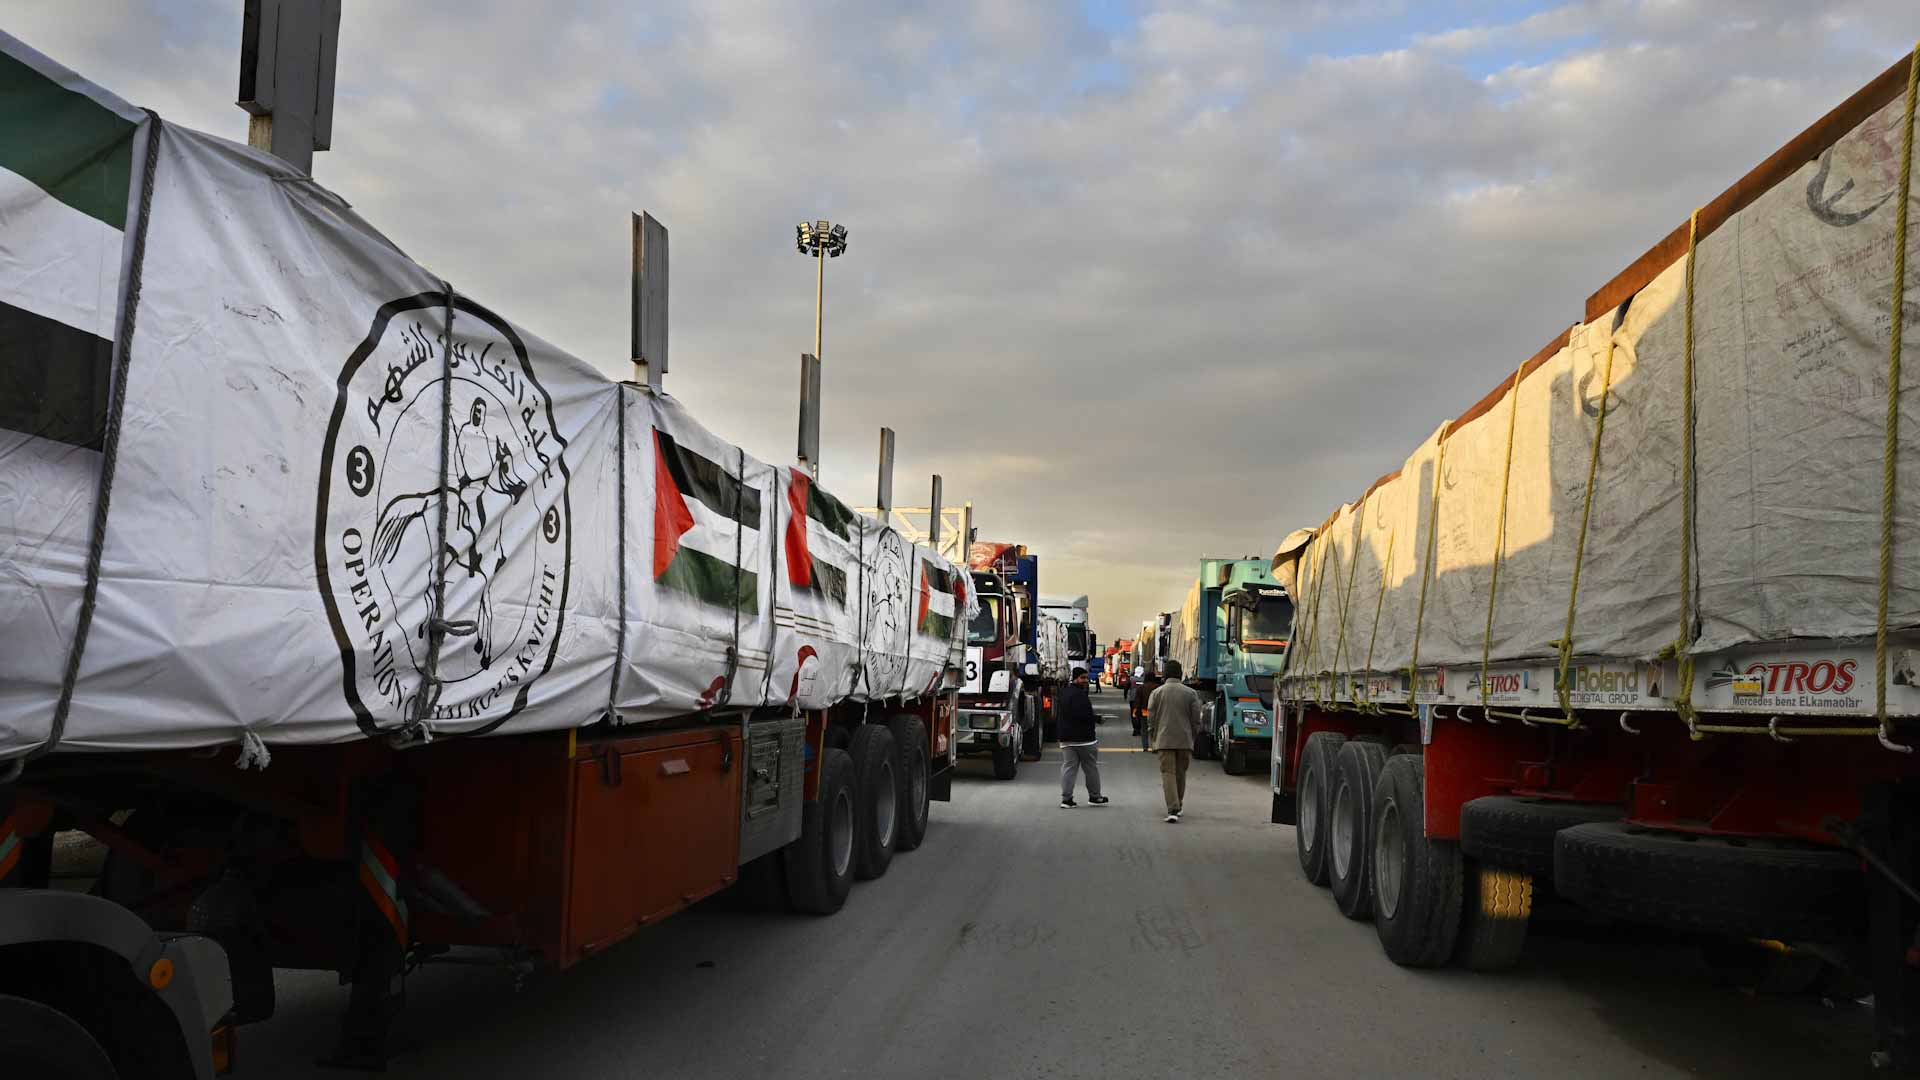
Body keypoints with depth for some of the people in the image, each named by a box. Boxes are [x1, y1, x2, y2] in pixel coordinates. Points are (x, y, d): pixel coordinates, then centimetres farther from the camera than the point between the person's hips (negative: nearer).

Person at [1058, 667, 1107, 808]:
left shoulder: (1064, 694, 15)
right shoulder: (1079, 694, -16)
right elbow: (1084, 716, -25)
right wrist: (1097, 718, -9)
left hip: (1066, 737, 8)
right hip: (1084, 737, -8)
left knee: (1068, 767, 4)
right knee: (1091, 767, 7)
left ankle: (1066, 799, -1)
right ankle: (1094, 796, 16)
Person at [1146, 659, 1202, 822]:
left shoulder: (1157, 692, -1)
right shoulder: (1190, 693, 1)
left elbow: (1151, 718, -1)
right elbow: (1196, 720, 2)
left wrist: (1156, 737, 14)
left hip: (1164, 740, -2)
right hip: (1185, 740, 2)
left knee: (1168, 773, -3)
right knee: (1181, 774, 17)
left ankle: (1172, 809, -16)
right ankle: (1179, 805, 30)